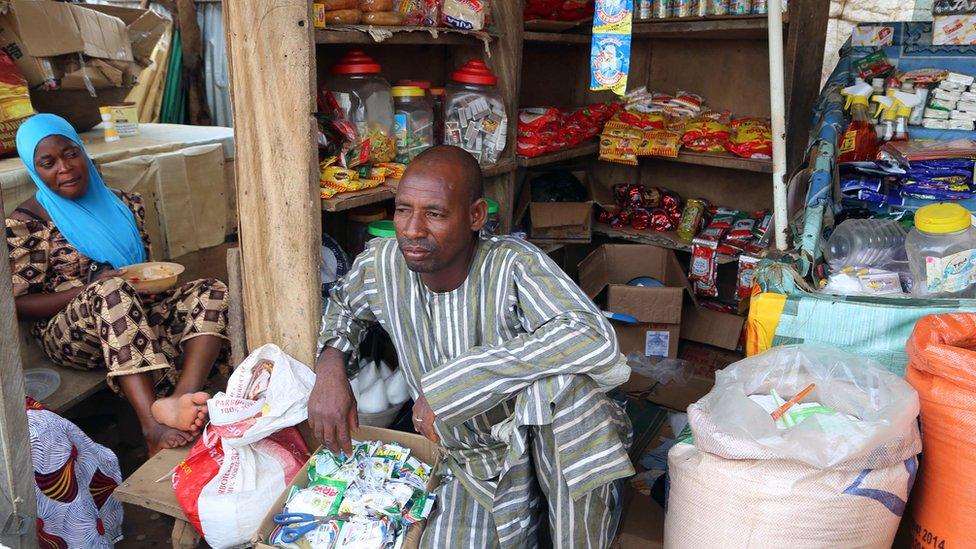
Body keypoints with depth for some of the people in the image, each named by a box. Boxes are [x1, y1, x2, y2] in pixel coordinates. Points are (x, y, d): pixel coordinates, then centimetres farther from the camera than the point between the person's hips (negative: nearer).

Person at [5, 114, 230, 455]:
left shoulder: (122, 205, 13)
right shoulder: (26, 224, -2)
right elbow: (17, 303, -5)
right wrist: (89, 290, -18)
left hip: (135, 315, 5)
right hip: (71, 334, -5)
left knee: (212, 292, -19)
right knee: (112, 291, -38)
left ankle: (183, 397, -46)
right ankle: (152, 425, -53)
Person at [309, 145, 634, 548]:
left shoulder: (513, 265, -24)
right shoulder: (381, 264, -9)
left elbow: (594, 341, -41)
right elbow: (343, 304, 15)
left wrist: (451, 382, -37)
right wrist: (330, 366, -7)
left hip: (546, 445, -4)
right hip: (471, 461, 4)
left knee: (562, 378, -34)